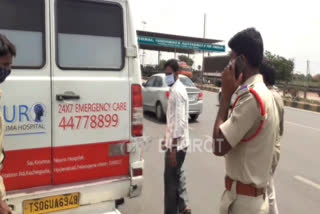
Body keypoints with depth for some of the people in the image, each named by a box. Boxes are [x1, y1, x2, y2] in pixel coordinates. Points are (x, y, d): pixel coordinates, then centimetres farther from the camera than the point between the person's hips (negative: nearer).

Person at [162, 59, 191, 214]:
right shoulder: (177, 89, 12)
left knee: (171, 179, 3)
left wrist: (173, 148, -23)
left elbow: (180, 122, -24)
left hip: (177, 144, -10)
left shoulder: (177, 91, -19)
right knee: (177, 175, 19)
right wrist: (168, 139, 22)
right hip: (178, 142, 10)